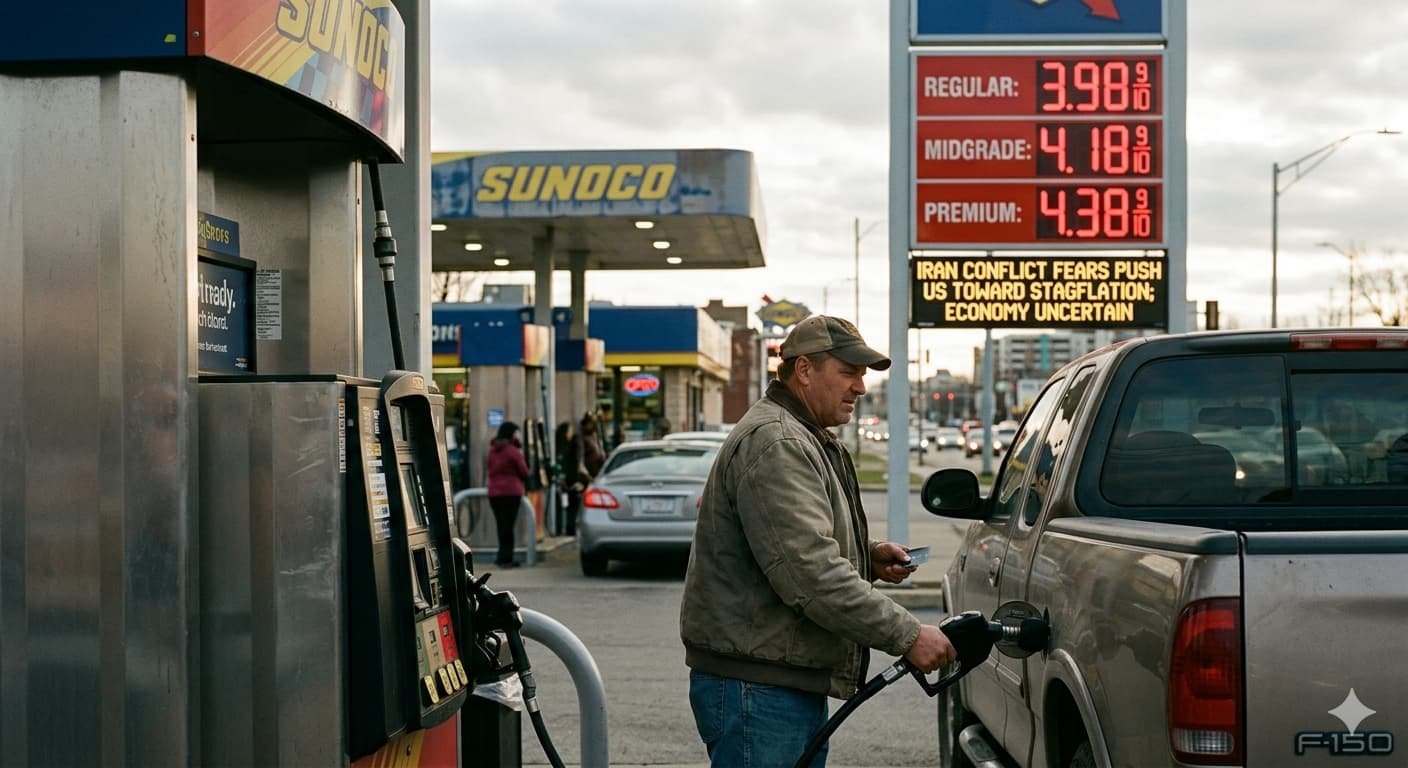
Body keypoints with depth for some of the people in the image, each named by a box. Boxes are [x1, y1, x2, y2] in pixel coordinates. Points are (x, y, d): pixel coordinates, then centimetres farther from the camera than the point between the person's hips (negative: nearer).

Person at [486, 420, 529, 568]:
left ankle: (503, 557, 16)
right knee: (508, 525, -4)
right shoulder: (513, 451, -9)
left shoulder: (492, 451, 11)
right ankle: (505, 558, -6)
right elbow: (524, 473, -3)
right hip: (511, 492, -6)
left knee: (501, 525, 13)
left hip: (494, 492, 6)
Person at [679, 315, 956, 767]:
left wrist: (868, 558, 10)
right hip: (756, 687, -11)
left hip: (792, 680, 11)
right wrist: (906, 636, -24)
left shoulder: (807, 441, 19)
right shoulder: (773, 442, -17)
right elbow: (810, 573, -26)